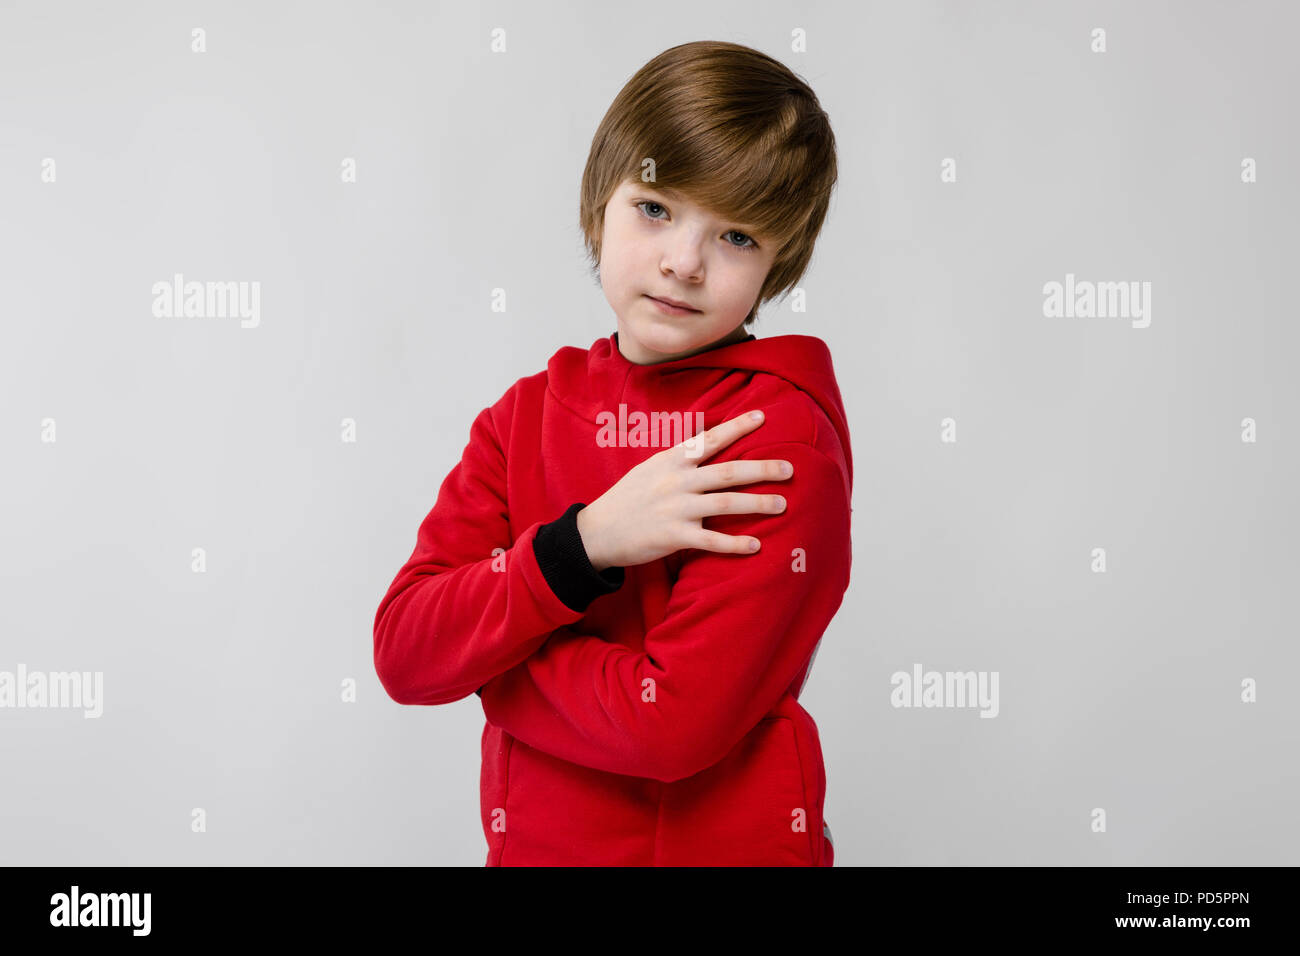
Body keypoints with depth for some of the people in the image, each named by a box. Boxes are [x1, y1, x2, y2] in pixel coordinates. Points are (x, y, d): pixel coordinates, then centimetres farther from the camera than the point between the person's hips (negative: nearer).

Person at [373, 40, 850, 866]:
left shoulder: (783, 439, -17)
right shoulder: (530, 411, -1)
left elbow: (672, 722, -25)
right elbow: (403, 653, -10)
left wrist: (484, 644, -12)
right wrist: (583, 547, -24)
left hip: (721, 844, -4)